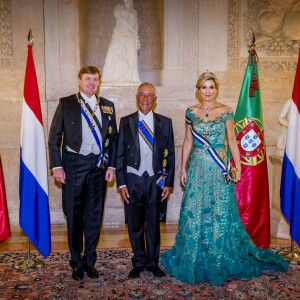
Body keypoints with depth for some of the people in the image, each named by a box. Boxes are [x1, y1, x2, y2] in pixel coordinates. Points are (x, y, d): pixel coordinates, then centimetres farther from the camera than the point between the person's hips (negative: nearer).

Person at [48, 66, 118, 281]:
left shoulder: (108, 106, 9)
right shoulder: (66, 104, 2)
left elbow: (113, 138, 9)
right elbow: (54, 137, 0)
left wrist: (111, 165, 2)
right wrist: (56, 166, -7)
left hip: (99, 166, 3)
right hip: (74, 165, -2)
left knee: (95, 216, 10)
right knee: (74, 216, 7)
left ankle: (90, 262, 26)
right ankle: (77, 263, 24)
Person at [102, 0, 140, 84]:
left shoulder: (134, 12, 22)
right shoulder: (118, 7, 16)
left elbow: (135, 27, 18)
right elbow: (120, 18, 1)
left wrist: (137, 41, 6)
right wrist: (132, 30, -6)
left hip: (130, 38, 2)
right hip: (119, 35, -2)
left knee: (131, 58, -12)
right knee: (115, 56, -15)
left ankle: (130, 79, -17)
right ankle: (116, 78, -20)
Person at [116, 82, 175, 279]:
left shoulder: (165, 122, 4)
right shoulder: (126, 122, 4)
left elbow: (170, 154, 4)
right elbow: (120, 154, 3)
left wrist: (168, 183, 0)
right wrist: (122, 183, -2)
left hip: (156, 180, 0)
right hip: (133, 179, 0)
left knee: (154, 224, 9)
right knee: (135, 224, 9)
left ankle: (153, 262, 26)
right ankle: (139, 262, 26)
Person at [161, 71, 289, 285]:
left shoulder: (226, 111, 1)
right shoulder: (191, 112, 6)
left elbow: (232, 141, 2)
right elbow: (188, 142, 9)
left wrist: (238, 166, -4)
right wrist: (183, 168, 6)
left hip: (219, 169, -1)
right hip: (197, 168, 2)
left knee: (221, 212, 4)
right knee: (194, 212, 5)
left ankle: (221, 261, 22)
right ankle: (194, 260, 22)